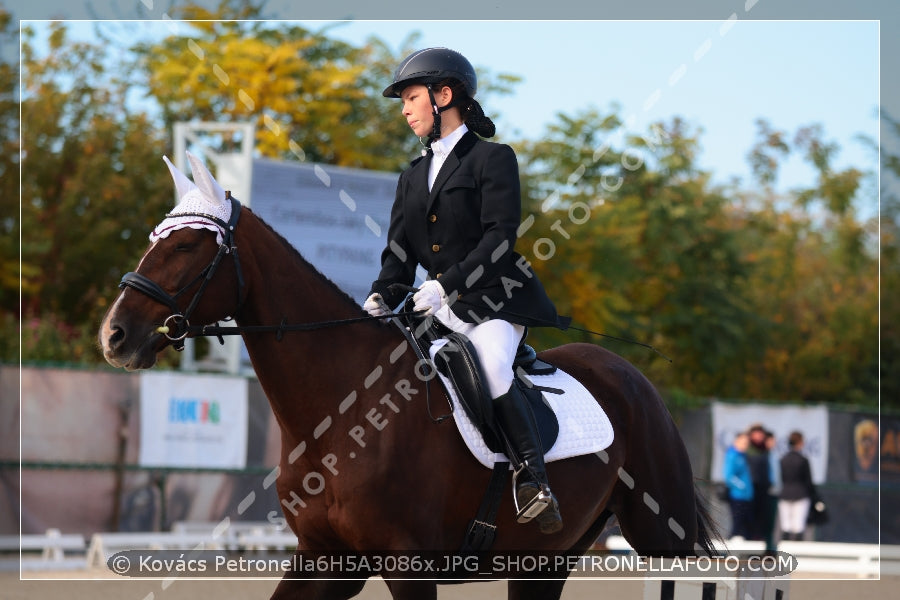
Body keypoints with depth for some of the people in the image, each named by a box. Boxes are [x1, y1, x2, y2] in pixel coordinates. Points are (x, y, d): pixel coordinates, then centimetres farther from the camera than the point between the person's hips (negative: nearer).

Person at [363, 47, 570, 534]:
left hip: (494, 301, -7)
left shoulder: (493, 158, -1)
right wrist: (381, 297, -8)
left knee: (492, 372, -32)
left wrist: (447, 283, -25)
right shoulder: (413, 176, 20)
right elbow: (400, 251, 13)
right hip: (441, 309, 7)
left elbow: (499, 237, -13)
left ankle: (533, 479, -30)